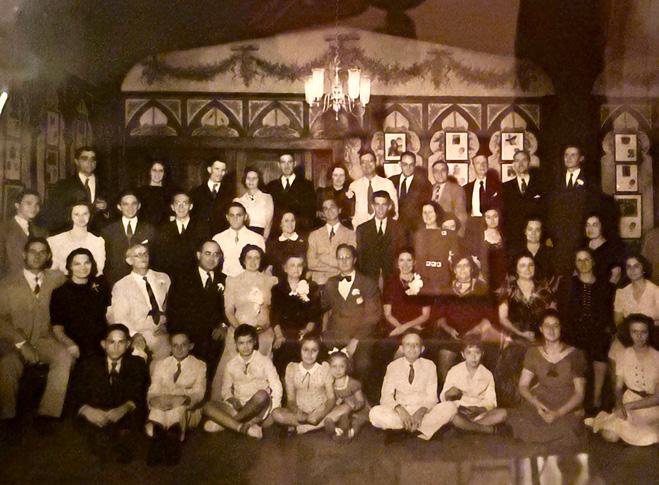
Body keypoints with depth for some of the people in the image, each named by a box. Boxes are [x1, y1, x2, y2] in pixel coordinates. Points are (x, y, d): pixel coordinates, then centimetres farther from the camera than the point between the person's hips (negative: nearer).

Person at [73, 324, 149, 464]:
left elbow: (139, 395, -2)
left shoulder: (137, 365, 12)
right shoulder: (89, 365, 13)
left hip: (125, 417, 0)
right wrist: (87, 410, -23)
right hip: (96, 416, 0)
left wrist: (125, 408, -26)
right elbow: (77, 397, 2)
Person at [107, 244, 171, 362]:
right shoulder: (121, 286, 8)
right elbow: (120, 318, -1)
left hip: (163, 335, 2)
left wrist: (167, 324, -2)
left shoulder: (164, 278, 17)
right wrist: (135, 335, -17)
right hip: (139, 338, -2)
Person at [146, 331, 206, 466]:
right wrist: (155, 399, -18)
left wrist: (180, 400, -22)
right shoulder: (161, 365, 21)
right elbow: (153, 390, 8)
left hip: (187, 410, -1)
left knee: (179, 408, -37)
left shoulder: (199, 366, 14)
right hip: (162, 408, 2)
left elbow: (198, 393, -1)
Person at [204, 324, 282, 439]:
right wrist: (231, 399, -10)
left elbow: (276, 387, -2)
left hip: (260, 408, -2)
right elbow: (225, 389, 14)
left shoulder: (264, 361, 4)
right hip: (238, 407, 2)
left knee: (262, 394, -37)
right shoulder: (231, 364, 11)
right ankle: (245, 428, -37)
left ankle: (223, 422, -22)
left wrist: (274, 412, -15)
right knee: (209, 407, -22)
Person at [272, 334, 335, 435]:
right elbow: (290, 398, 1)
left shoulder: (324, 368, -1)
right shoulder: (292, 368, 2)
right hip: (299, 413, 1)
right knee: (276, 414, -30)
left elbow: (331, 398, -3)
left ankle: (298, 426, -21)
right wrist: (297, 412, -22)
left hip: (321, 412, -1)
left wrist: (322, 414, -23)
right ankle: (323, 423, -20)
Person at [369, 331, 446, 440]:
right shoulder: (393, 366, 4)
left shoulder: (429, 366, 4)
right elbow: (386, 396, -3)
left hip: (423, 413, 0)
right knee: (375, 413, -30)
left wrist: (422, 411, -23)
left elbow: (432, 396, -1)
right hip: (400, 412, 0)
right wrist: (399, 408, -25)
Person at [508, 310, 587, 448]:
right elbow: (523, 386, 6)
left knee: (563, 430, -35)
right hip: (540, 404, 2)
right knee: (517, 420, -29)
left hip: (568, 409, -2)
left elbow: (579, 393, -3)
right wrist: (537, 404, -14)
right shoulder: (534, 353, 7)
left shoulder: (574, 355, -1)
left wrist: (558, 413, -17)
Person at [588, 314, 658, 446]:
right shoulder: (625, 356, -2)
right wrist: (619, 404, -20)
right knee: (610, 435, -21)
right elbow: (619, 387, 2)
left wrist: (628, 405, -17)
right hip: (628, 406, 1)